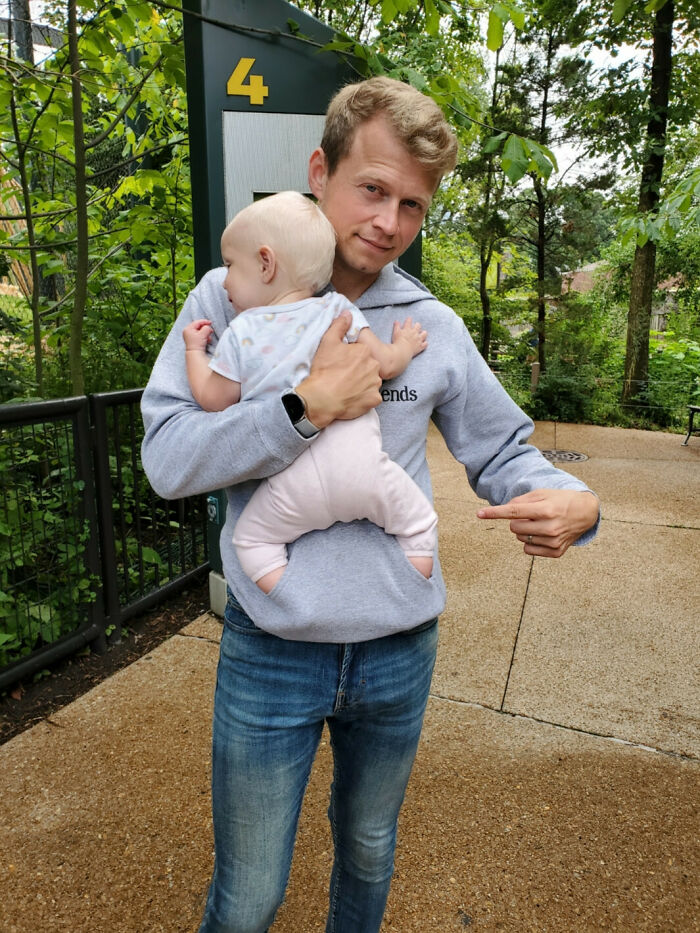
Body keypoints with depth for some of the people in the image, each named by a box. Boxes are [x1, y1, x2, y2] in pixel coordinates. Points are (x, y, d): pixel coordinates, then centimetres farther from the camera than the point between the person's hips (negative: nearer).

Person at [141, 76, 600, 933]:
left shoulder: (434, 327, -1)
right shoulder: (232, 298, -5)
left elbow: (503, 453, 5)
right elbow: (167, 458, -12)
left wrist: (571, 503, -16)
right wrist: (308, 406, -23)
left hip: (399, 651, 3)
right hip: (270, 651, -2)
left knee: (369, 856, 28)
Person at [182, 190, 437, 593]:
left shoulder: (242, 332, 5)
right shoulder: (339, 309, 9)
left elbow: (214, 399, 12)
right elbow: (386, 365, 7)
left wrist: (195, 351, 28)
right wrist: (404, 346, 30)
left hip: (295, 483, 0)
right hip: (362, 466, 1)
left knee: (250, 537, 21)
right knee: (419, 522, 19)